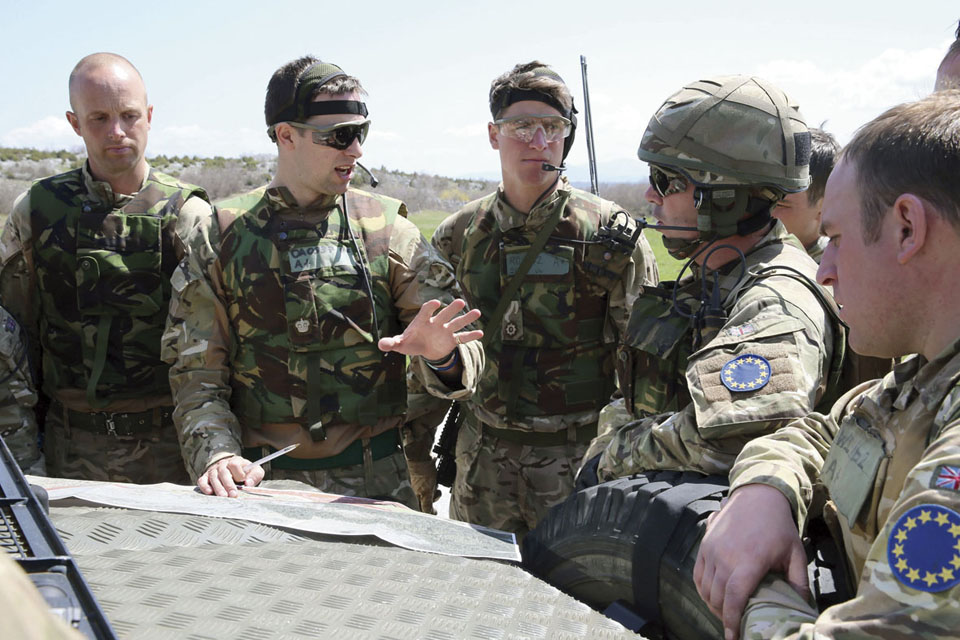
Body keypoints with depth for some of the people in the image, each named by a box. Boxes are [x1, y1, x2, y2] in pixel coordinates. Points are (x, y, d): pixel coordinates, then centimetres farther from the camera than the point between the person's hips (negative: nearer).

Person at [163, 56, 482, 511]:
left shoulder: (385, 229, 3)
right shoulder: (220, 236, 3)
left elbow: (466, 353, -1)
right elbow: (196, 375, 3)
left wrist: (440, 356, -23)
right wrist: (216, 455, -14)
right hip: (261, 480, 0)